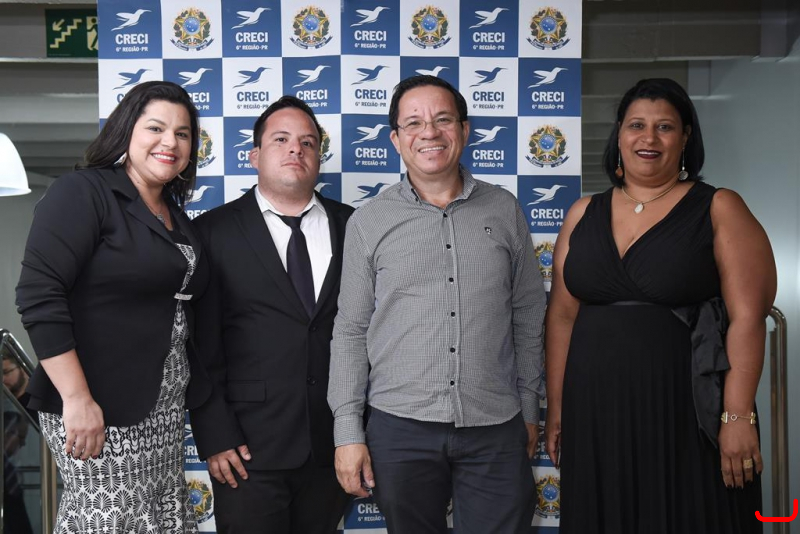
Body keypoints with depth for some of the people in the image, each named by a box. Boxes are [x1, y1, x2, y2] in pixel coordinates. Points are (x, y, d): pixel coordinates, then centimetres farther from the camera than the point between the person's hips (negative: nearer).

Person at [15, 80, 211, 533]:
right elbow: (39, 297, -17)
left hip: (164, 409, 7)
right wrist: (77, 399, -21)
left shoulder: (177, 219, 13)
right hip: (99, 407, -7)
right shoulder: (83, 192, -9)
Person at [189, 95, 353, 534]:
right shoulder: (214, 231, -1)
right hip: (249, 447, -2)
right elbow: (200, 346, -4)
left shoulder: (351, 226, 5)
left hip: (333, 443, 3)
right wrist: (214, 436, -8)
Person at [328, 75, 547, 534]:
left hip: (497, 430, 1)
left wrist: (530, 409, 10)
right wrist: (348, 432, -1)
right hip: (400, 427, 0)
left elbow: (528, 319, 9)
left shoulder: (504, 210, 5)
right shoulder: (369, 223, 2)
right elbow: (350, 332, 3)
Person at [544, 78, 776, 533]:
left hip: (687, 413, -3)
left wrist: (737, 415, -14)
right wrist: (556, 405, 7)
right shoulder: (584, 214, 8)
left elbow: (747, 317, -8)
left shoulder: (719, 210, -1)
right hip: (595, 414, 3)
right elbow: (563, 314, 9)